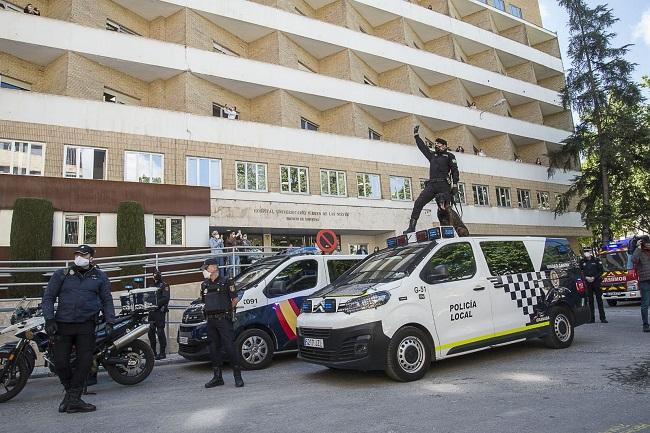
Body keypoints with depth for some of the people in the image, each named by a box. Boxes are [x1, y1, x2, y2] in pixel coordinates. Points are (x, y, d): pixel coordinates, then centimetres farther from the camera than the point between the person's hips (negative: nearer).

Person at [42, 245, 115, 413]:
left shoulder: (100, 277, 9)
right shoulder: (62, 274, 9)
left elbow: (107, 300, 12)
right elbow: (48, 297, 10)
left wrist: (109, 322, 2)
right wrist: (49, 320, -3)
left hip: (86, 326, 0)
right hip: (63, 325, 1)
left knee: (85, 362, -4)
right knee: (60, 362, 1)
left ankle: (73, 399, 8)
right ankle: (71, 392, 25)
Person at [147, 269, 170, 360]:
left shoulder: (164, 285, -2)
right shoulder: (152, 285, 22)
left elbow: (166, 298, -14)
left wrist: (157, 303, -24)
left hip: (160, 311, -7)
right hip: (152, 311, 8)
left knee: (160, 331, -8)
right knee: (151, 331, 8)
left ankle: (163, 353, -5)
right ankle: (152, 352, 18)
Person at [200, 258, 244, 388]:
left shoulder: (225, 282, -4)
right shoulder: (205, 285, 14)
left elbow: (235, 299, -1)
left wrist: (226, 310, 5)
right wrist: (210, 312, 11)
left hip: (223, 319, -6)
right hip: (210, 320, 6)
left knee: (229, 347, -9)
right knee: (214, 348, 8)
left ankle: (238, 376, -1)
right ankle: (217, 377, 17)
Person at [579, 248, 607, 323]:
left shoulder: (596, 260, 1)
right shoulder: (582, 261, 6)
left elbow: (600, 271, 1)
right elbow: (580, 272, 8)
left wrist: (594, 277, -11)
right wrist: (586, 277, -9)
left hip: (596, 281, -2)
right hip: (587, 283, 2)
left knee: (599, 299, -2)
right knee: (590, 300, 4)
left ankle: (602, 317, 1)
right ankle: (592, 318, 9)